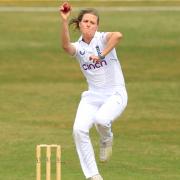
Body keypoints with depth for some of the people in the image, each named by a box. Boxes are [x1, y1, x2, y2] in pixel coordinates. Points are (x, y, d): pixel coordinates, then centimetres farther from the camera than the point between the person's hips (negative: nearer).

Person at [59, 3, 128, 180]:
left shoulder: (102, 39, -7)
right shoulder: (78, 47, 2)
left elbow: (118, 35, -32)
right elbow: (66, 46, -24)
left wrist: (102, 55, -34)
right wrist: (64, 21, -37)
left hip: (115, 94, -4)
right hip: (92, 95, 4)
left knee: (100, 119, -33)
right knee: (79, 129, -17)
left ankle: (106, 139, 5)